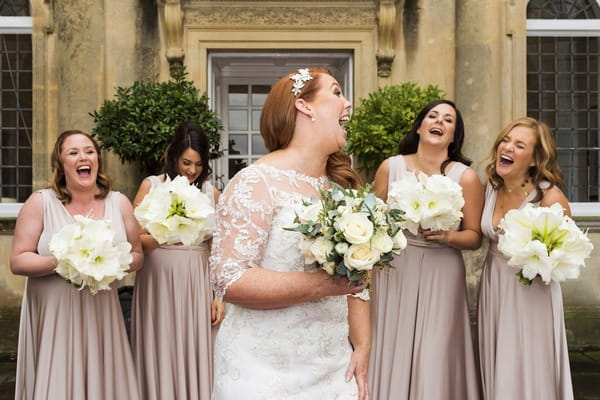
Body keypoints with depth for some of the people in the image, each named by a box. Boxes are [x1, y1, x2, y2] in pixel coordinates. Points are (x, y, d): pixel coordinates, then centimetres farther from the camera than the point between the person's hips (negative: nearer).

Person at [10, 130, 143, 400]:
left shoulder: (119, 203, 4)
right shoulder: (40, 202, -4)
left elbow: (137, 256, 10)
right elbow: (18, 261, -5)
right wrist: (60, 261, -20)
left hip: (102, 313, 3)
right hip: (53, 316, -2)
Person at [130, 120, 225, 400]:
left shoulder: (211, 193, 7)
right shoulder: (151, 186, 1)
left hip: (197, 285, 2)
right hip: (159, 284, -1)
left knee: (195, 356, 6)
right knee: (161, 356, 5)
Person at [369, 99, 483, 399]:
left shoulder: (466, 177, -3)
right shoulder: (391, 167, 0)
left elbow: (474, 237, -1)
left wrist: (448, 236, -18)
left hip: (440, 276, -1)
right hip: (393, 272, 1)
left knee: (434, 358, 2)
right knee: (392, 354, 7)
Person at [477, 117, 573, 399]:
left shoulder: (549, 196, -18)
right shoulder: (490, 188, -3)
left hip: (531, 294, -5)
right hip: (493, 288, 5)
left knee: (528, 373, 7)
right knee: (497, 371, 17)